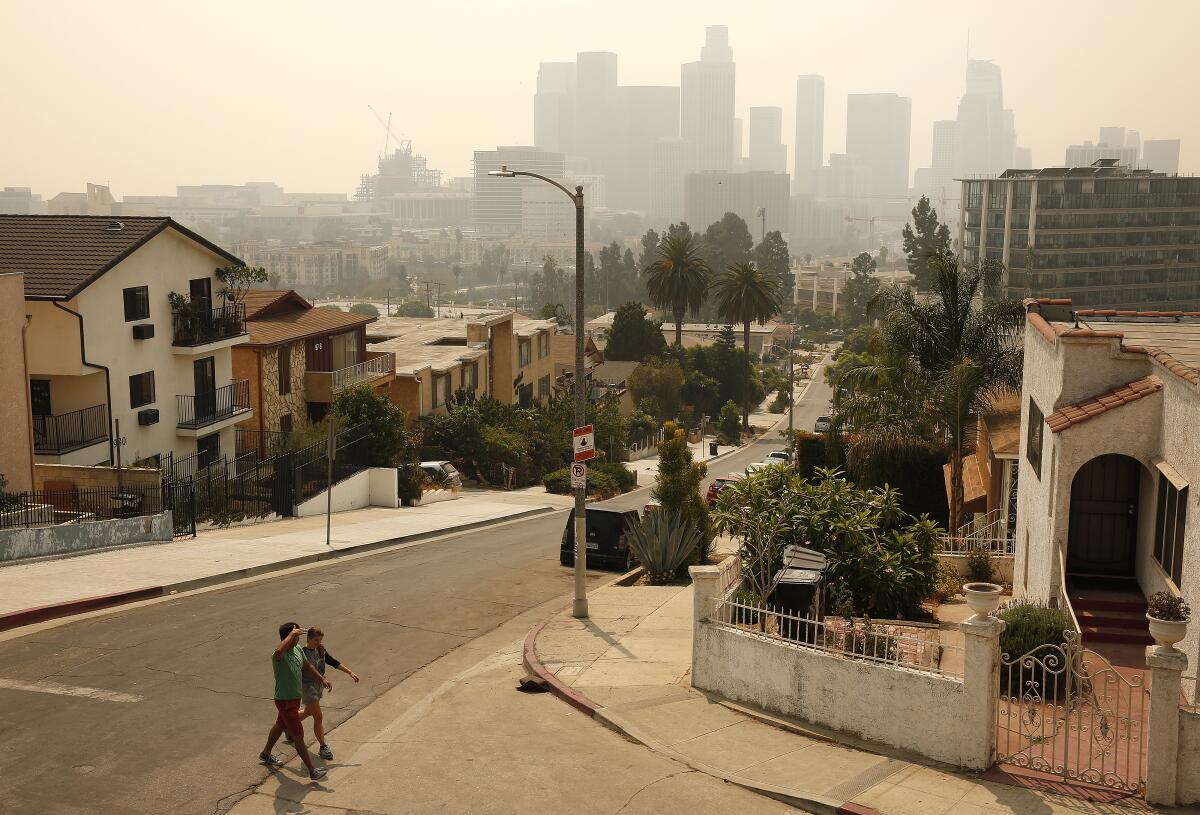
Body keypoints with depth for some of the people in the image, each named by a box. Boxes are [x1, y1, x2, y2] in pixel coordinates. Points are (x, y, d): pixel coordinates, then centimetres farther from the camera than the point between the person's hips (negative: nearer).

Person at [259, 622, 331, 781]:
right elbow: (279, 651, -58)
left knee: (280, 725, 29)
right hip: (285, 701, -9)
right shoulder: (279, 655, -30)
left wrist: (321, 679, 23)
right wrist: (292, 633, -48)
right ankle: (312, 770, 5)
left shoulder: (298, 649, -3)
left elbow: (307, 665, 16)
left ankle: (266, 754, 51)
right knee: (298, 736, -2)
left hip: (296, 696, 9)